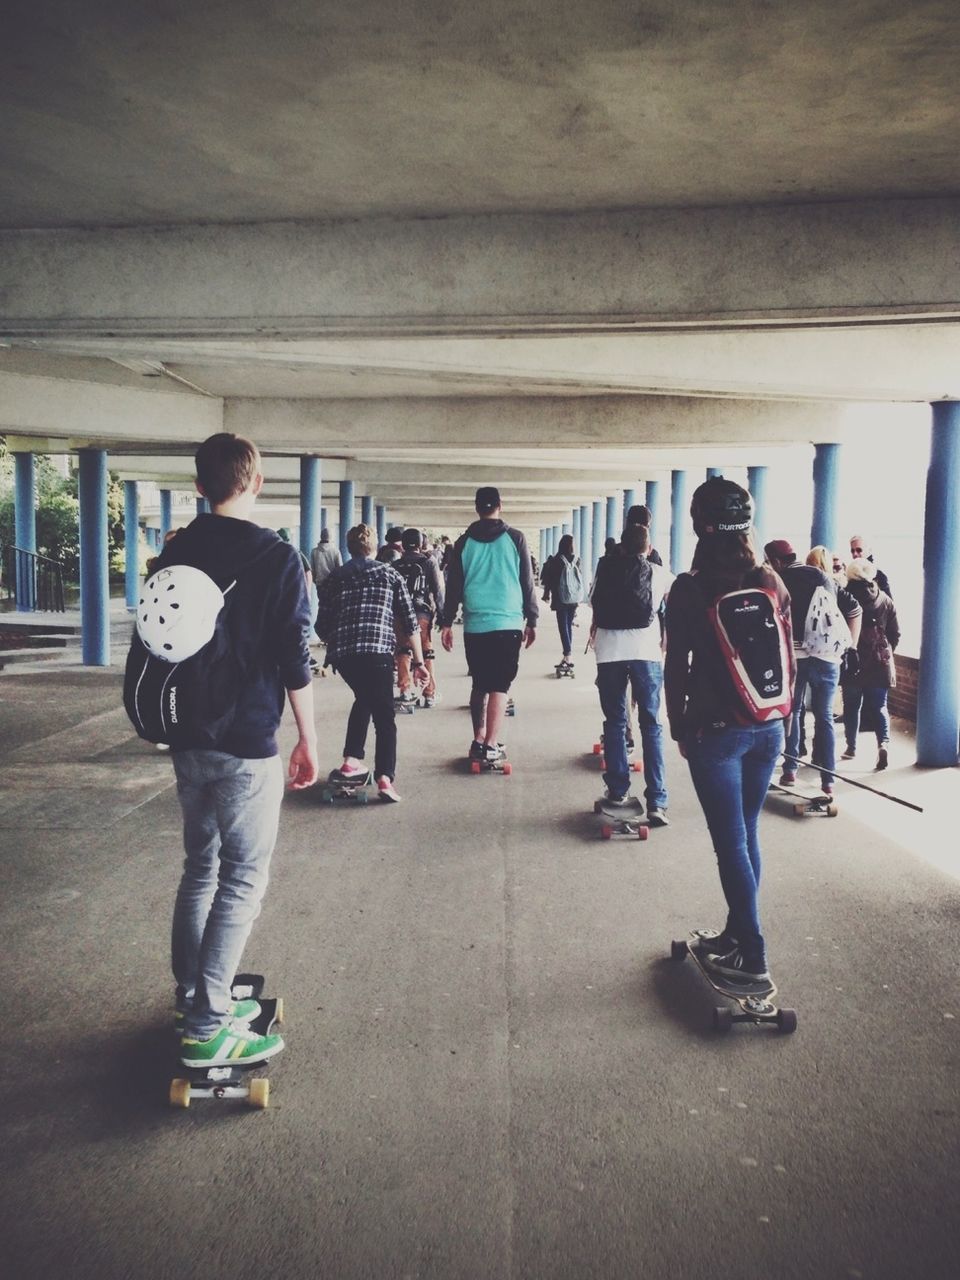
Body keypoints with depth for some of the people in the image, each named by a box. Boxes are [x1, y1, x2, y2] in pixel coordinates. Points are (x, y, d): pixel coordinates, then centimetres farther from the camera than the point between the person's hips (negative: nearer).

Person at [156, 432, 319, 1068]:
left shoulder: (176, 552, 5)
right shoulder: (277, 557, -12)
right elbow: (294, 659, -13)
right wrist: (308, 738, -3)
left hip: (188, 738, 6)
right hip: (248, 744, -6)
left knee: (201, 867, 19)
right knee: (242, 880, 2)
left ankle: (195, 999, 28)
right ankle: (208, 1028, 4)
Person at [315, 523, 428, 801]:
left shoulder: (335, 577, 18)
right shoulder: (389, 573, 14)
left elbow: (321, 626, 15)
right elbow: (410, 621, 8)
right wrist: (418, 661, 12)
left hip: (341, 653, 3)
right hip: (378, 652, -3)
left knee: (364, 699, 28)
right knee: (384, 715, 5)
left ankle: (352, 760, 20)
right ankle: (385, 777, -12)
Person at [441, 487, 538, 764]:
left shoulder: (464, 542, 6)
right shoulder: (515, 538, 2)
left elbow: (453, 586, 7)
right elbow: (527, 583, 4)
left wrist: (447, 623, 12)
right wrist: (531, 620, 11)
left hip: (475, 624, 2)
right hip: (508, 623, -2)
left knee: (479, 684, 15)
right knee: (499, 686, -1)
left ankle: (479, 740, 17)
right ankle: (491, 745, -7)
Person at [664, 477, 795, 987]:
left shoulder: (690, 589, -11)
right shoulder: (771, 582, 1)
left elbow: (677, 667, -8)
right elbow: (789, 660, 6)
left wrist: (679, 728, 4)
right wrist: (779, 718, 16)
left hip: (716, 734, -5)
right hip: (767, 730, 5)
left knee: (730, 841, 3)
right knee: (746, 833, 16)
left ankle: (752, 956, 7)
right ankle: (738, 933, 27)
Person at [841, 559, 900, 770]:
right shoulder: (886, 601, 3)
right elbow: (895, 633, 6)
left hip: (852, 661, -2)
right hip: (880, 662, 2)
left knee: (852, 706, 11)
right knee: (878, 706, 6)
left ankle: (851, 747, 16)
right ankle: (883, 742, -15)